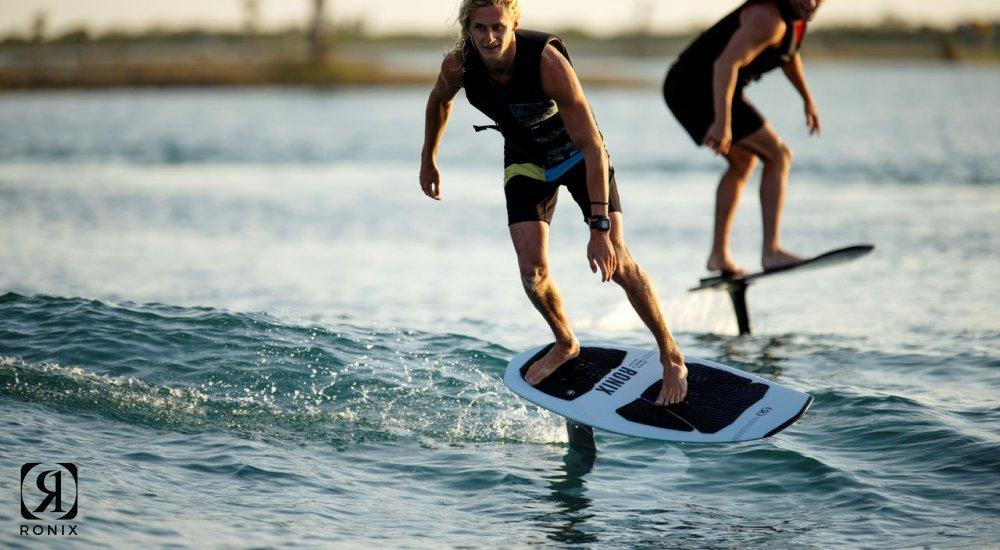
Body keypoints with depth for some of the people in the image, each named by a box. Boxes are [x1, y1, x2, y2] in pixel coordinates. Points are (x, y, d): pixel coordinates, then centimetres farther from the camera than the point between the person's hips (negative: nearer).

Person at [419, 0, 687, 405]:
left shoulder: (547, 61, -36)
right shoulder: (458, 67, -24)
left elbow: (592, 146, -35)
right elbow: (439, 101, 4)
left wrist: (600, 227, -39)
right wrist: (428, 159, 15)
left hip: (579, 153, -3)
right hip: (526, 160, 3)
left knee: (616, 261, -14)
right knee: (532, 270, -11)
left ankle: (671, 356, 5)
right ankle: (565, 345, 19)